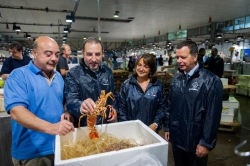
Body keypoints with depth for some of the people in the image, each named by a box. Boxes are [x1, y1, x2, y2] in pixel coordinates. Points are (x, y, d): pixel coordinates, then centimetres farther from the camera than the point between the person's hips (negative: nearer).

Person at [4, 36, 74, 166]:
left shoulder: (58, 77, 6)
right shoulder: (18, 76, -13)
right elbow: (16, 112, -25)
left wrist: (67, 114, -4)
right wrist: (51, 127, -37)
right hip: (31, 153, -5)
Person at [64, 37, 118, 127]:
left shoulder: (107, 71, -1)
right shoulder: (73, 74, -15)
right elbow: (70, 100, -26)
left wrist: (114, 108, -5)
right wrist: (81, 106, -46)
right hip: (84, 127, -3)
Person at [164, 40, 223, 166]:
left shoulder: (211, 81, -16)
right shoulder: (176, 79, 3)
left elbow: (213, 115, -16)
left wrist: (206, 143, -14)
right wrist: (167, 127, 9)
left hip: (196, 141, -5)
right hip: (176, 138, 5)